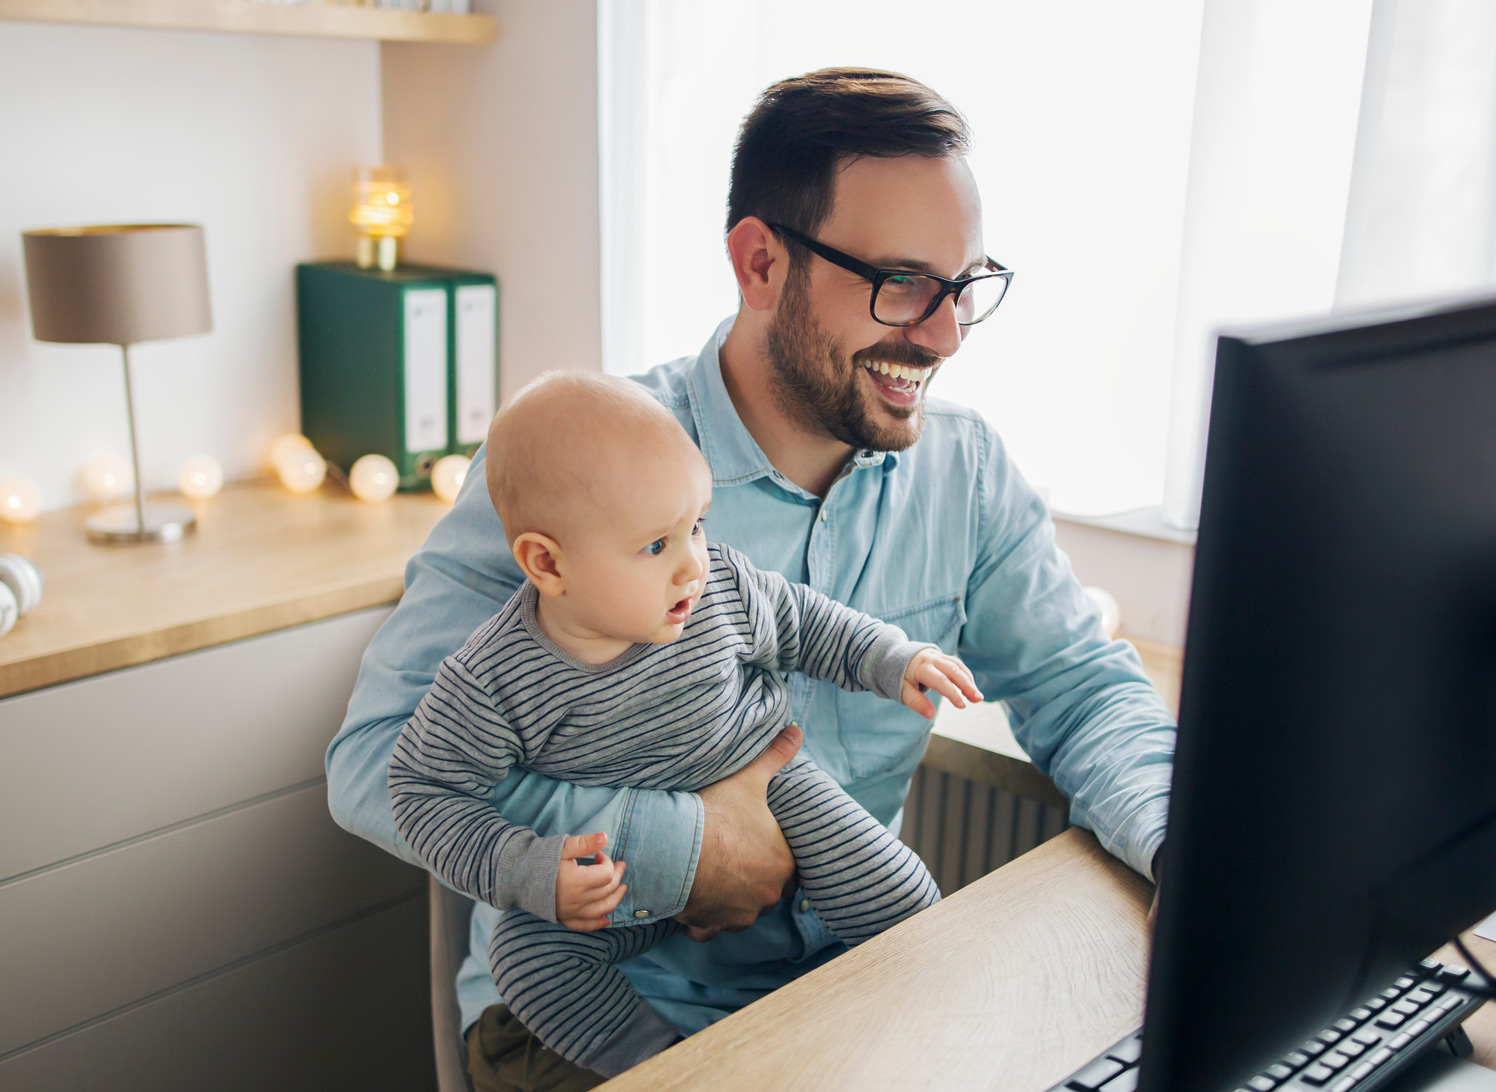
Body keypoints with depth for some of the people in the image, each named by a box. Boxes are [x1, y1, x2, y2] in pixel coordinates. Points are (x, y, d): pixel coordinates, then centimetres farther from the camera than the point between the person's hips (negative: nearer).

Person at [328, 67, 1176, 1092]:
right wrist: (674, 852, -25)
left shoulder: (967, 470, 0)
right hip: (593, 1001, -3)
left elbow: (1082, 687, 4)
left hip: (853, 972, 4)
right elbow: (380, 758, -19)